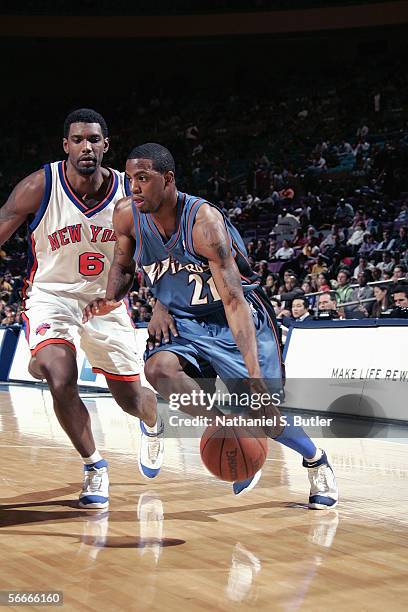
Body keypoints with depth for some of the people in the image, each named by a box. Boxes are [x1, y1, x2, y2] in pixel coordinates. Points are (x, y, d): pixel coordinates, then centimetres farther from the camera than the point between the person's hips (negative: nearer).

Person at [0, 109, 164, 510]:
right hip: (50, 294, -1)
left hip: (105, 298, 2)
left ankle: (154, 423, 48)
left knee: (130, 398, 8)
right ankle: (94, 467, -1)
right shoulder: (39, 187, -18)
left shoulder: (129, 194, -13)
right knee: (61, 379, -26)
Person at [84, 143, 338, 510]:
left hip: (239, 316, -4)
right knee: (158, 369, -28)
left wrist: (254, 373, -42)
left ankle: (317, 462, 24)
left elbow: (233, 301, -34)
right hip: (183, 320, 5)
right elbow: (123, 264, 9)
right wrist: (110, 299, -15)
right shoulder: (127, 215, -13)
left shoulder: (204, 221, -29)